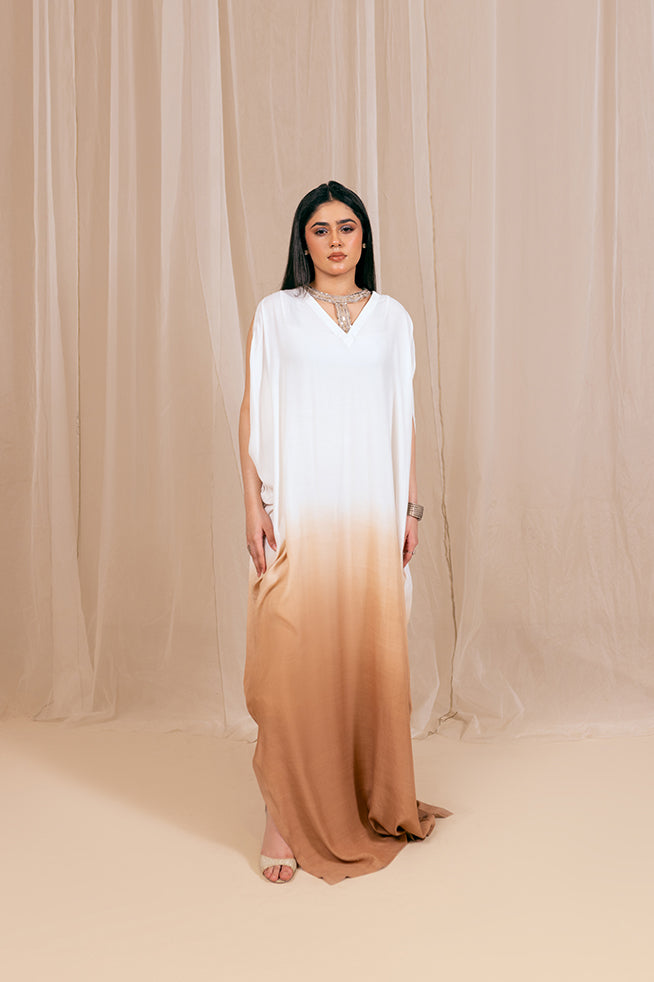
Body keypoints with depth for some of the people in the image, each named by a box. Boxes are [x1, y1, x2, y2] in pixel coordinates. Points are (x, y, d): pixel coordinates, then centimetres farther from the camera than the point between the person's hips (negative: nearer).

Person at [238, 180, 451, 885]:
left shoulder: (392, 318, 12)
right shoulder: (275, 313, 6)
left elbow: (404, 419, 12)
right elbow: (253, 413, 3)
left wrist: (412, 507, 7)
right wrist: (253, 505, -5)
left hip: (370, 513, 2)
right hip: (297, 512, -2)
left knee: (372, 658, 6)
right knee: (292, 660, -4)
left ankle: (374, 807, 23)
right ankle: (284, 818, 6)